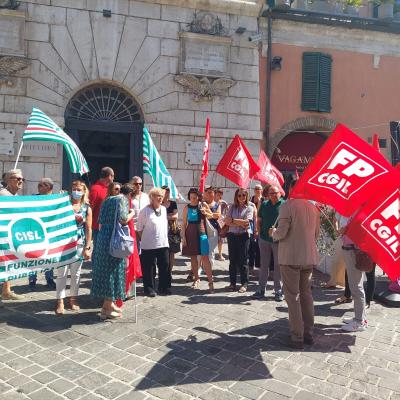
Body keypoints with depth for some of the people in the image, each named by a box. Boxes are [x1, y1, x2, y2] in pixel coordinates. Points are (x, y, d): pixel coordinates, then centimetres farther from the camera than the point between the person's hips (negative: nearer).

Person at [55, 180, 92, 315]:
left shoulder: (87, 208, 5)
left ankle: (73, 299, 23)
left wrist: (88, 247, -1)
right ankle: (60, 301, 6)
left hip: (79, 244, 1)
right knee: (62, 272, -1)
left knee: (76, 273, 9)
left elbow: (88, 229, 3)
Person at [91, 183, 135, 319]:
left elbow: (100, 222, 18)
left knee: (105, 269, 14)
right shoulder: (123, 200, -5)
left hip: (103, 237, 8)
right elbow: (123, 220, -16)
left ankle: (109, 303, 26)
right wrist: (132, 213, 1)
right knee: (113, 270, 0)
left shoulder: (108, 200, 18)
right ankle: (107, 308, 7)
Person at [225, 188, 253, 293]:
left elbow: (246, 222, -11)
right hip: (232, 235, 3)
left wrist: (233, 220, -4)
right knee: (232, 260, 7)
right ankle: (232, 283, 17)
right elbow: (227, 221, -1)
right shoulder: (232, 207, 10)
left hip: (243, 236, -3)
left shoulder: (249, 208, 2)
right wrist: (240, 223, -10)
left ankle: (244, 284, 10)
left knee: (243, 260, 1)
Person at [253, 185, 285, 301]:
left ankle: (278, 290, 15)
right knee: (264, 264, 11)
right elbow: (259, 220, 15)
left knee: (278, 265, 5)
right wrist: (260, 232, 6)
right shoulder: (264, 204, 10)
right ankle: (261, 289, 21)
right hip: (264, 239, 4)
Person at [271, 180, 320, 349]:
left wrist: (273, 232, 4)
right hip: (309, 257, 6)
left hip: (290, 257, -6)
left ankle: (297, 337, 7)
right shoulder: (313, 207, 7)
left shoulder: (288, 206, -13)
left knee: (293, 296, 2)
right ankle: (308, 333, 25)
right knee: (306, 294, 17)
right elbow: (316, 234, 14)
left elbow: (281, 233, -17)